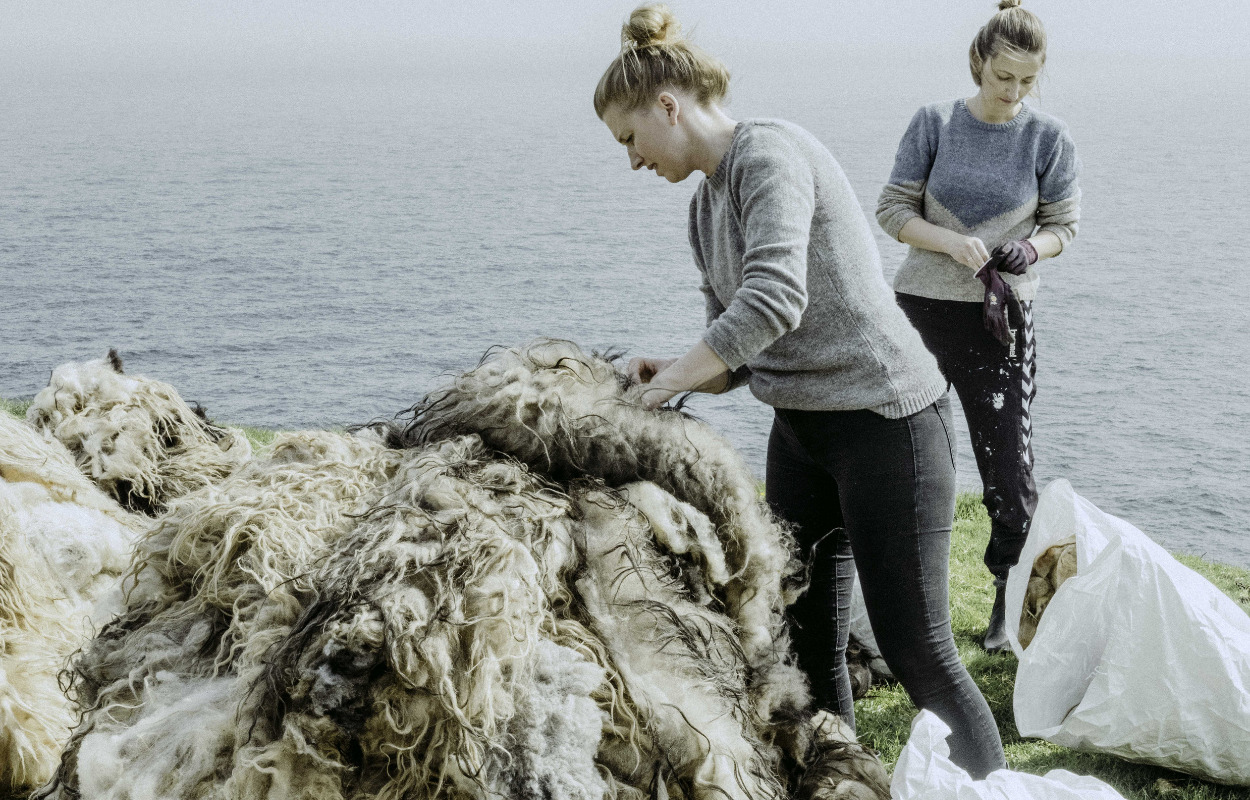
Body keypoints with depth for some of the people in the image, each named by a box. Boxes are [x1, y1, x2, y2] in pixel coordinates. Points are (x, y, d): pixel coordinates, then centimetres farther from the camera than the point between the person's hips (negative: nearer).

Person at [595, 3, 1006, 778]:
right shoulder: (708, 205, 12)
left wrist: (657, 391, -25)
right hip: (802, 427, 9)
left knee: (916, 649, -5)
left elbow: (775, 300, -29)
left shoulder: (769, 152, -15)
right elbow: (738, 357, 13)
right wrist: (669, 372, -7)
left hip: (885, 418, -9)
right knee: (808, 644, 9)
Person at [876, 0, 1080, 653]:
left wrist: (1031, 248, -17)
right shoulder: (935, 123, -3)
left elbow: (1063, 224, 5)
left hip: (1001, 317, -1)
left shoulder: (1047, 136, -2)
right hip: (921, 306, 1)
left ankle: (1008, 603, 16)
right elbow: (893, 209, -1)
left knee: (1009, 465, -2)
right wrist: (951, 243, -17)